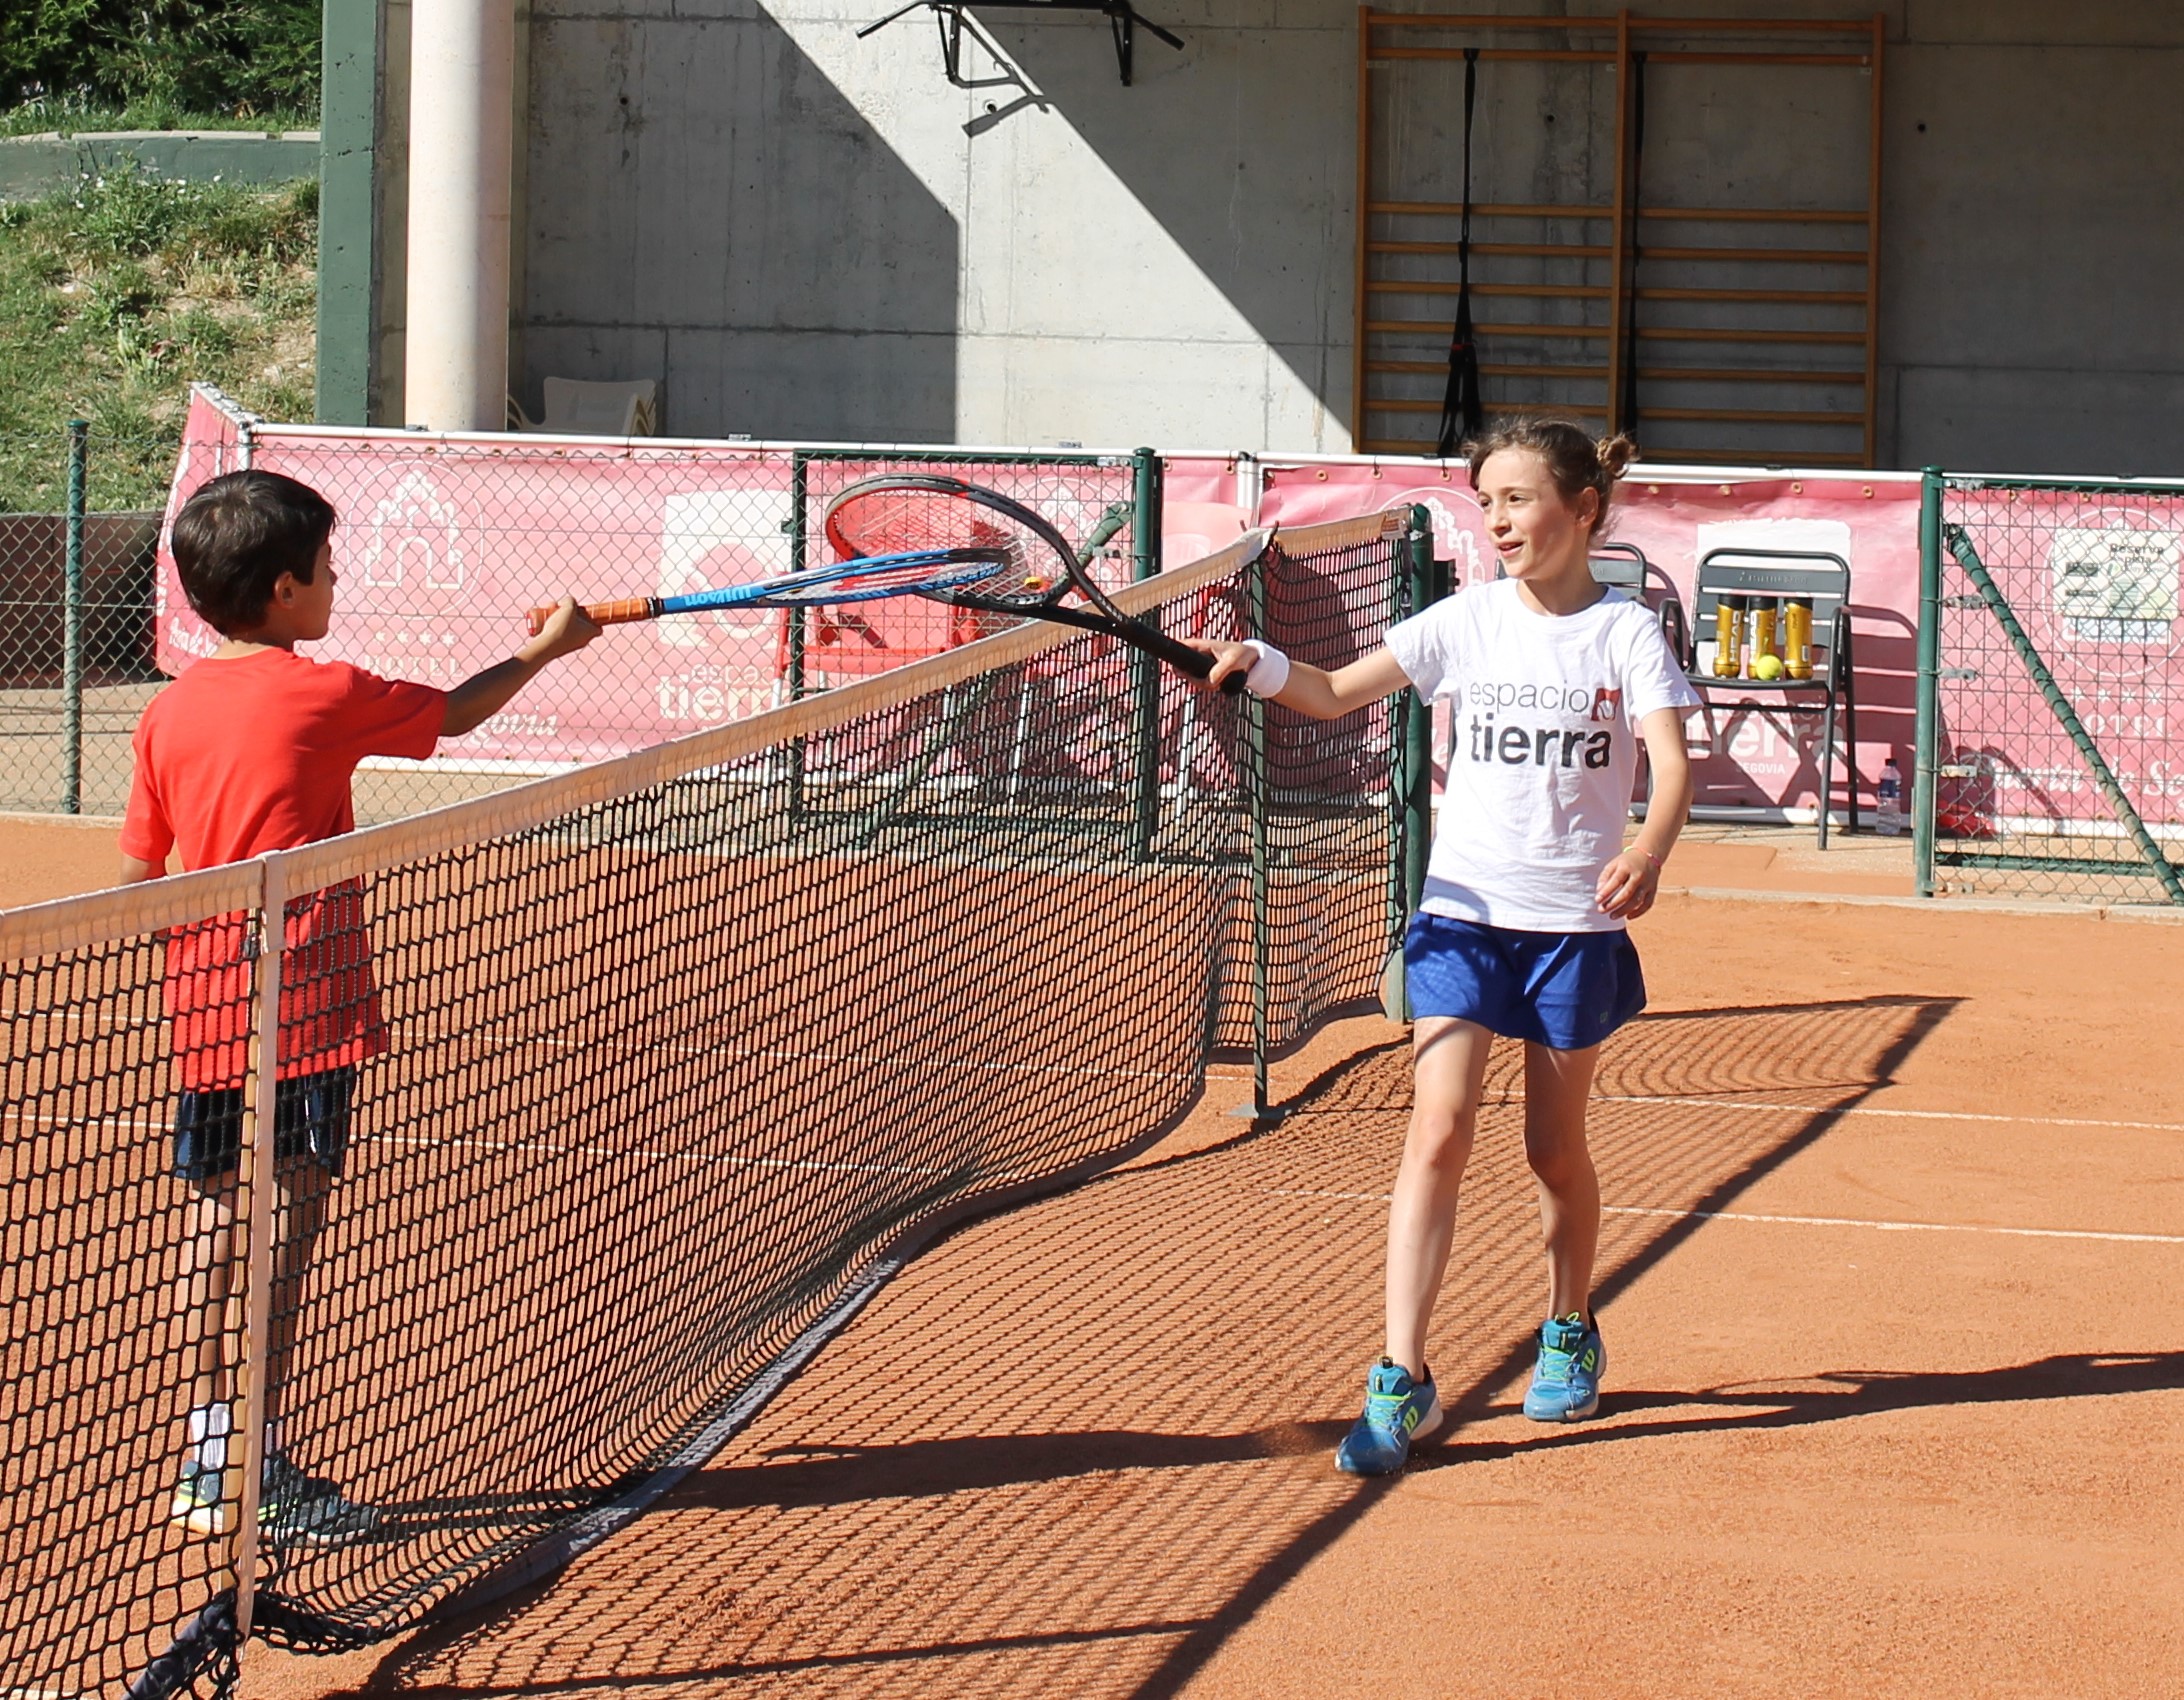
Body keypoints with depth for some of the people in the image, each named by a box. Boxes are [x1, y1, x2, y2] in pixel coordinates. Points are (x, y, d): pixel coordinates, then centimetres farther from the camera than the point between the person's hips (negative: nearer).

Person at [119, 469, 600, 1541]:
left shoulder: (168, 713, 6)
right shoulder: (323, 695, -8)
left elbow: (138, 873, 9)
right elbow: (456, 713, 7)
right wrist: (546, 648, 23)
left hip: (203, 998, 6)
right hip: (306, 998, -6)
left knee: (213, 1210, 13)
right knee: (292, 1208, -4)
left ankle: (205, 1457, 19)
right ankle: (258, 1474, -4)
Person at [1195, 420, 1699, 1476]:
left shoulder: (1627, 633, -4)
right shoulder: (1465, 621, 3)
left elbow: (1672, 763, -15)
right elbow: (1337, 695, 3)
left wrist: (1647, 853, -35)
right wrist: (1263, 668, -18)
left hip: (1576, 922, -1)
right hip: (1463, 912, 1)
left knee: (1555, 1148, 11)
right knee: (1438, 1127, -12)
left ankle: (1570, 1334, 36)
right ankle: (1402, 1381, -12)